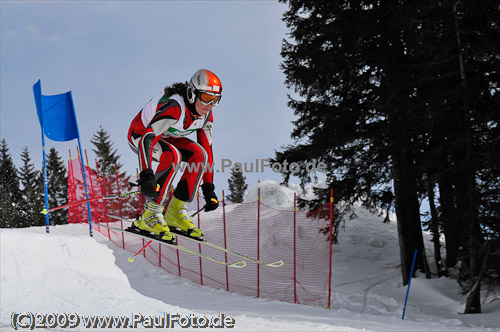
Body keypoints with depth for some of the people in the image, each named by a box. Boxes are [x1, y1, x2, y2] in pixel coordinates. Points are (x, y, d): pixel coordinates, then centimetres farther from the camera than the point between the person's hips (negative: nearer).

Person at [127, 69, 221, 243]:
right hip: (140, 135, -7)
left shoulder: (206, 115, -12)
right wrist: (146, 175, -56)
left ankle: (176, 211, -10)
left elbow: (207, 150, -3)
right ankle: (150, 214, -27)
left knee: (199, 154, -16)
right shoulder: (175, 107, -36)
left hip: (164, 136, 7)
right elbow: (147, 137, -46)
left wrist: (209, 189, -4)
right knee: (173, 156, -34)